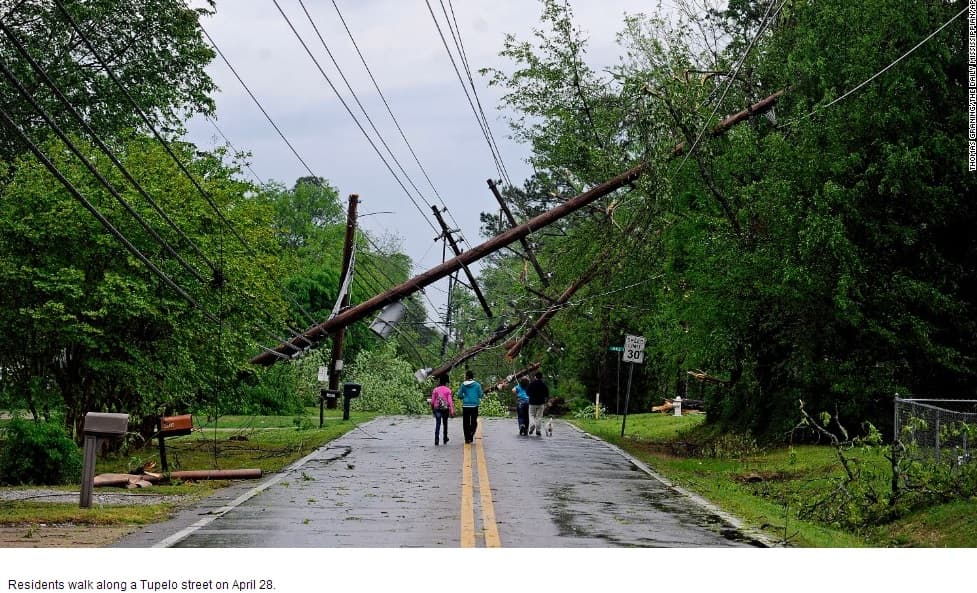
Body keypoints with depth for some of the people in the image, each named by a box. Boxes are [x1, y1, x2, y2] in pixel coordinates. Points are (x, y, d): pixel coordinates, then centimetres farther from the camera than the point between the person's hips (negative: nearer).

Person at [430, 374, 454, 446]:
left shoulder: (435, 390, 1)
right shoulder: (448, 390, -3)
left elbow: (432, 401, 3)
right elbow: (450, 401, -9)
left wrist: (432, 409, 18)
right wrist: (452, 410, -8)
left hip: (437, 408, 0)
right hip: (445, 408, 0)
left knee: (437, 424, -4)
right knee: (445, 423, 17)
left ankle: (436, 441, -16)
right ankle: (445, 439, 28)